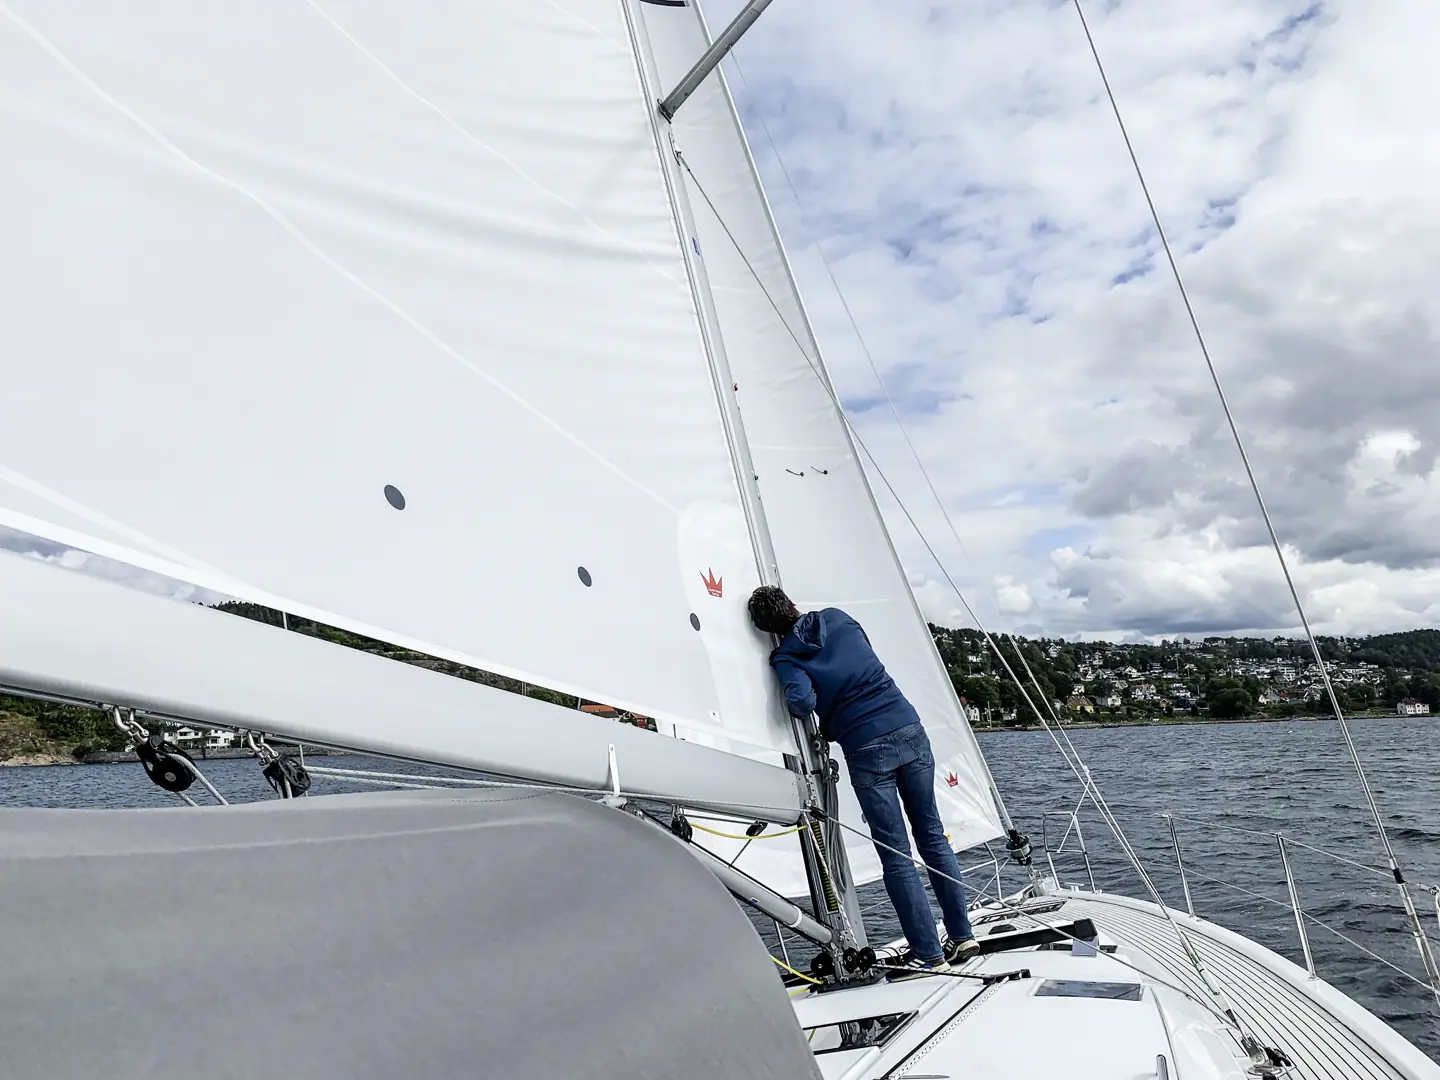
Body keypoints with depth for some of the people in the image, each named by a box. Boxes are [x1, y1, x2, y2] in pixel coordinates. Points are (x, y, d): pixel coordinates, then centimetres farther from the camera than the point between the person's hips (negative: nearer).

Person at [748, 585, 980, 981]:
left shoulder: (786, 657, -1)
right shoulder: (837, 618, 11)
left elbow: (804, 701, -18)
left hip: (866, 750, -4)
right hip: (909, 728, 5)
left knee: (895, 854, 4)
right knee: (932, 836, 15)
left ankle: (928, 954, 9)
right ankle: (962, 936, 23)